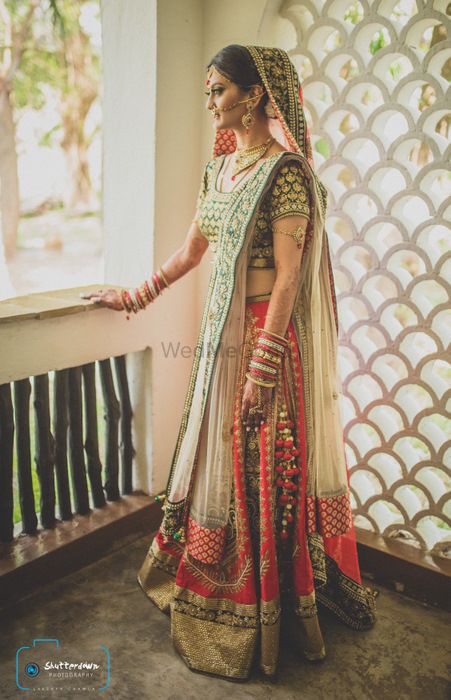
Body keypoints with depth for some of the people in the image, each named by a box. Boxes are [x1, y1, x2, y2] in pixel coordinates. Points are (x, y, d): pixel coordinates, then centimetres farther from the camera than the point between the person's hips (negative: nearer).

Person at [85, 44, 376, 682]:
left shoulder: (285, 171, -14)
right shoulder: (218, 167, 11)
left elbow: (288, 276, -18)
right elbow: (192, 249, 20)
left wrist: (261, 368, -21)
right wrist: (140, 296, 24)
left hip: (268, 334, -8)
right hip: (221, 331, 8)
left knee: (263, 470, 3)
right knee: (216, 458, 18)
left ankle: (265, 608, 23)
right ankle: (206, 581, 39)